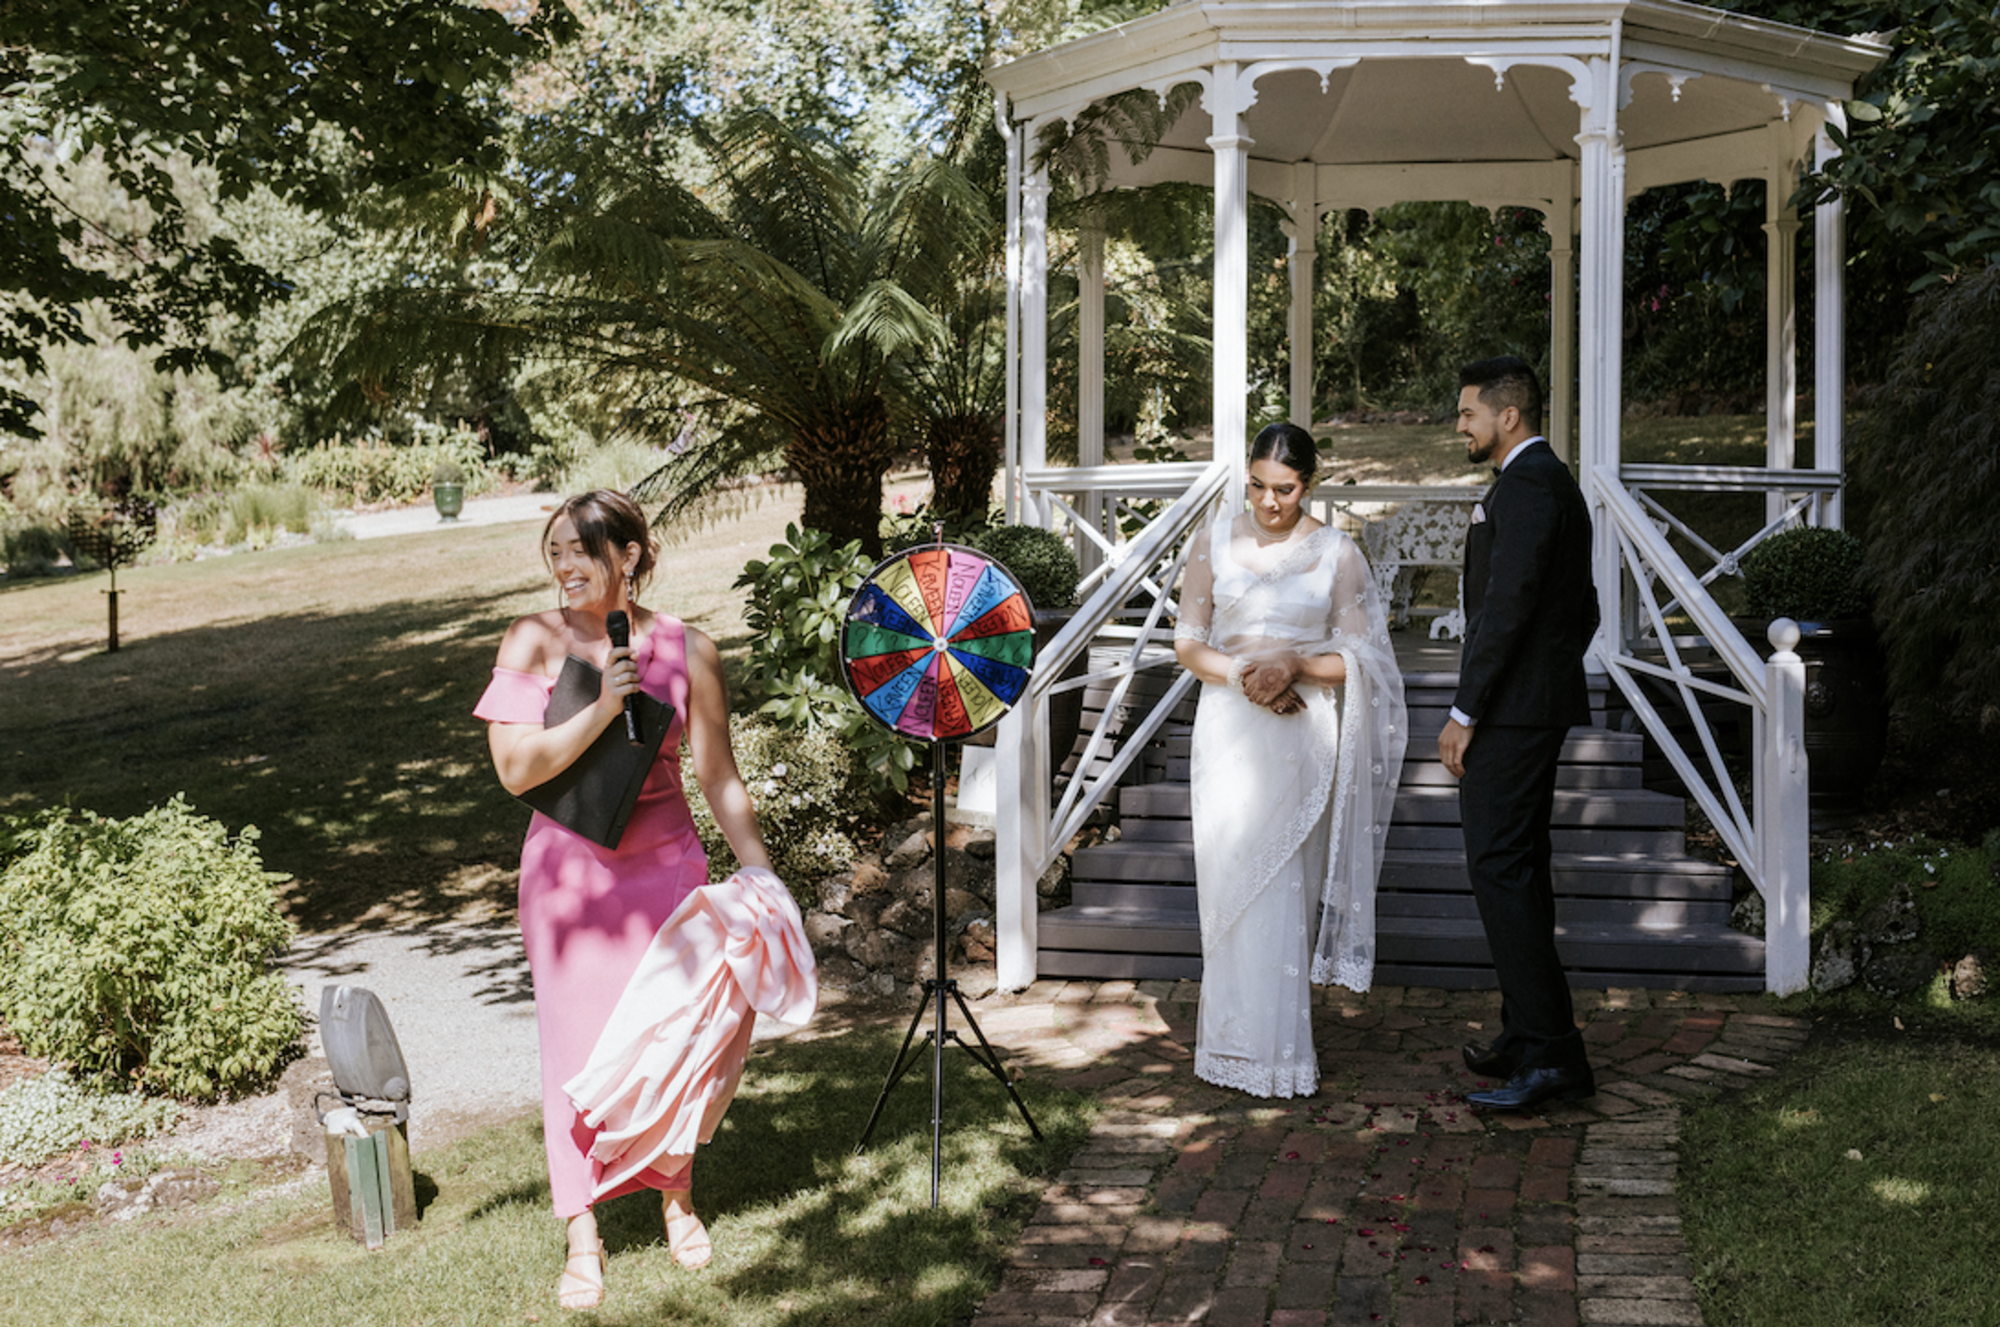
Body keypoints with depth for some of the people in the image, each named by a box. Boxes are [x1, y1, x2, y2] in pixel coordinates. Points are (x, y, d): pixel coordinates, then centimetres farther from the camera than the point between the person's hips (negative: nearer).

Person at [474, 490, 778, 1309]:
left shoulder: (686, 651, -4)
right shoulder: (535, 642, -7)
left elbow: (720, 781, 2)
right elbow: (516, 768, -16)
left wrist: (763, 877, 1)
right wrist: (603, 710, -24)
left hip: (667, 869, 1)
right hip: (570, 874, -1)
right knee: (579, 1047, 3)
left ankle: (677, 1193, 35)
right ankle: (583, 1239, 17)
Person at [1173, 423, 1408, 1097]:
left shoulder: (1337, 553, 1)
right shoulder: (1214, 540, 4)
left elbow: (1356, 659, 1)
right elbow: (1188, 642, 4)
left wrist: (1293, 665, -17)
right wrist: (1241, 673, -13)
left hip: (1303, 733, -1)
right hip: (1230, 730, 1)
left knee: (1285, 885, 1)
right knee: (1235, 878, 0)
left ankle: (1275, 1039, 14)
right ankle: (1247, 1040, 12)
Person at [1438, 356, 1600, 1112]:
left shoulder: (1525, 484, -14)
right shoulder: (1555, 482, 19)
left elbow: (1507, 604, -21)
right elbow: (1581, 608, 23)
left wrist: (1464, 713, -20)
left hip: (1510, 710, -11)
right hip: (1537, 708, 11)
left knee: (1501, 869, -11)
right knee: (1520, 870, 14)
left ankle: (1551, 1056, -10)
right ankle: (1530, 1039, 21)